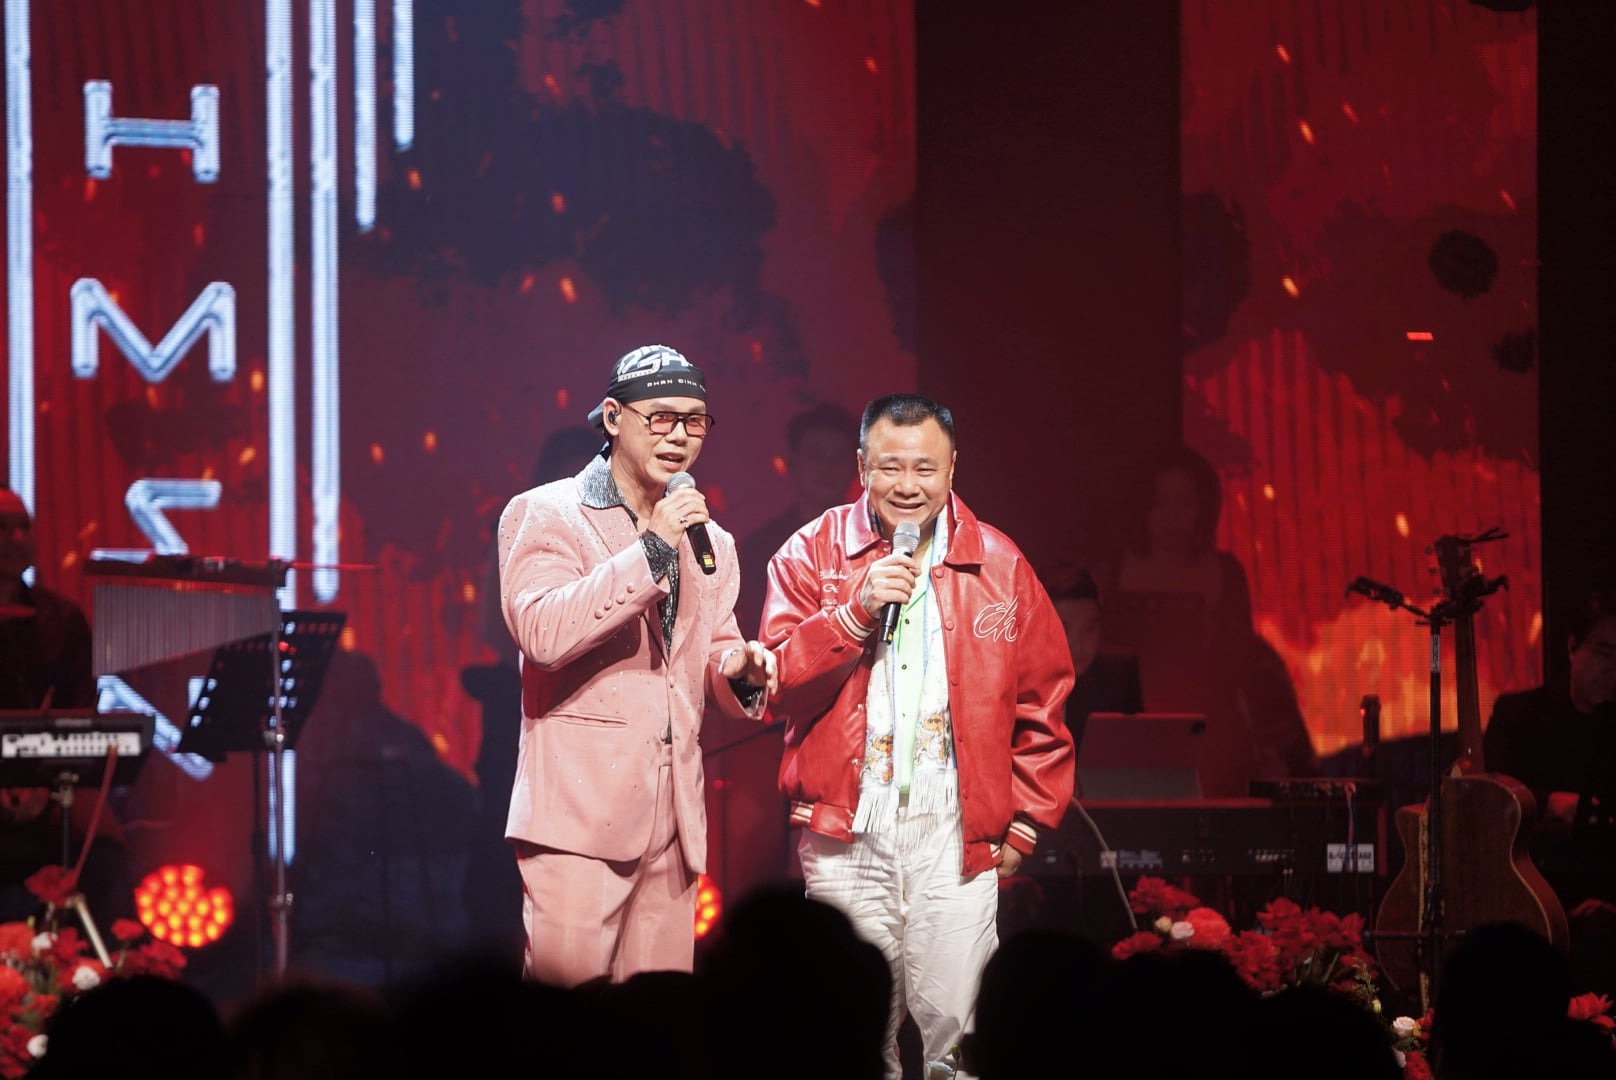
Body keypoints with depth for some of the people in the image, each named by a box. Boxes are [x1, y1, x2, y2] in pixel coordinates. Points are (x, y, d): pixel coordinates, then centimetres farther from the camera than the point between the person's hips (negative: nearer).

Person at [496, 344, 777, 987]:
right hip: (579, 807, -6)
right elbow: (542, 633, -16)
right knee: (567, 986, -16)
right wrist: (651, 552, -17)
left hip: (672, 821, 6)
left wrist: (741, 672, 1)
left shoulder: (710, 545, 20)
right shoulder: (544, 515, 0)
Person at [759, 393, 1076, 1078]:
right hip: (845, 836, 0)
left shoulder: (998, 564, 8)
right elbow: (778, 681, -5)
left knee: (954, 1022, -6)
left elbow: (1042, 701, 12)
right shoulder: (812, 554, 6)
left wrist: (1024, 822, 8)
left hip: (958, 834, 0)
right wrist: (857, 610, -16)